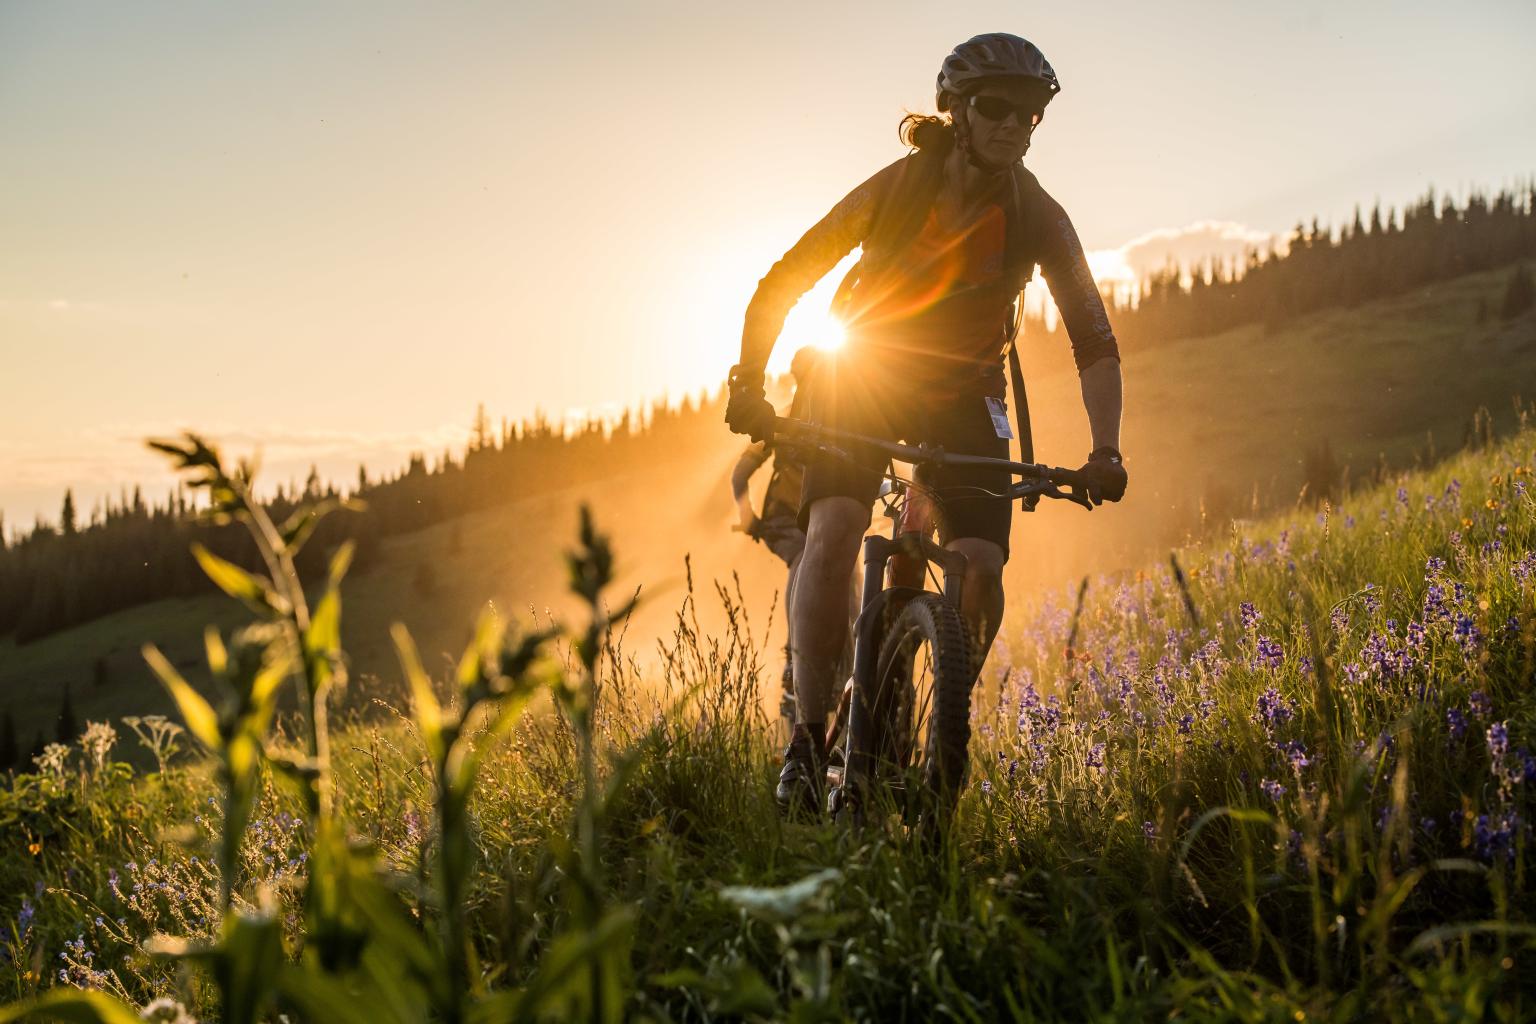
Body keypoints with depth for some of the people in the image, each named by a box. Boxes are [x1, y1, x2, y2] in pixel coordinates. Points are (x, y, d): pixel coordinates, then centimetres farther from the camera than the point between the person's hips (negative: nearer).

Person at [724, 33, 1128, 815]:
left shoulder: (1039, 219, -13)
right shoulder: (895, 188, -18)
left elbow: (1093, 341, -12)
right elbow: (781, 285, -15)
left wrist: (1104, 451, -26)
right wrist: (749, 385, -27)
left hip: (962, 393, 2)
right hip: (860, 377, -2)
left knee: (981, 574, -14)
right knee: (831, 537, -26)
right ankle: (808, 734, -16)